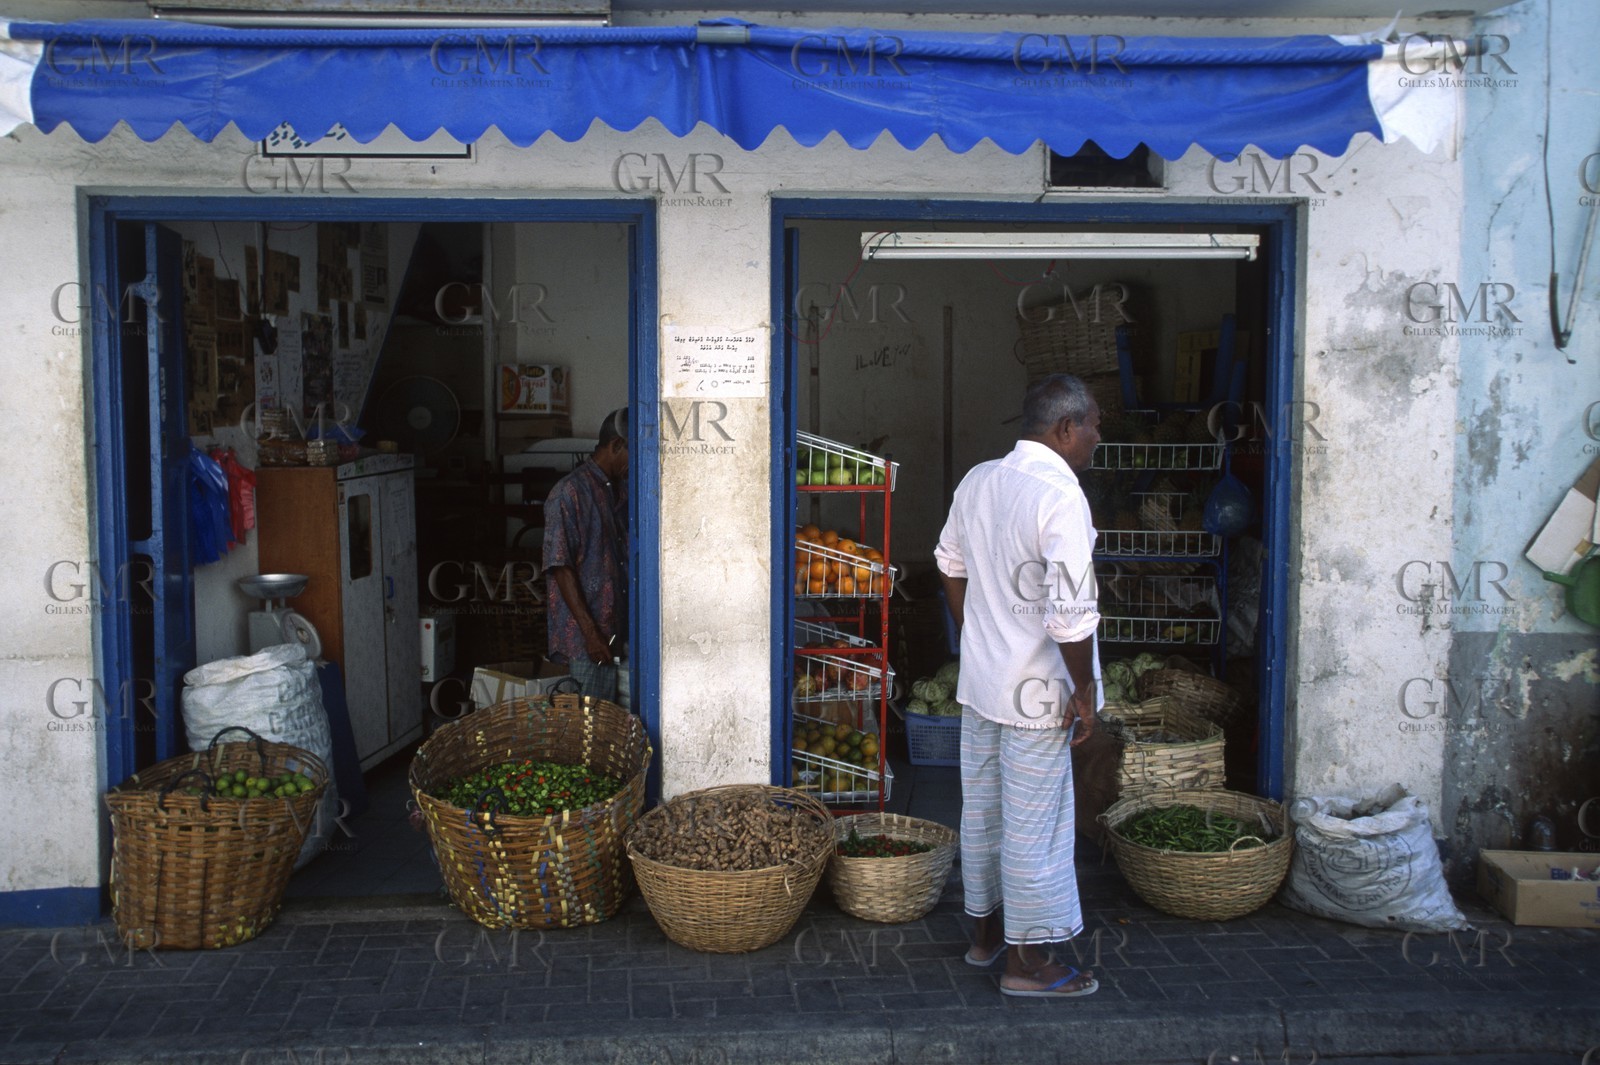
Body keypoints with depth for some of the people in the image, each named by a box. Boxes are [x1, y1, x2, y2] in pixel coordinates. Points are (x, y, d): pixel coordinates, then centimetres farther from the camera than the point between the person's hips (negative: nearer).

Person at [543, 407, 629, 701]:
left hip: (619, 632, 8)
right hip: (587, 641, -8)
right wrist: (590, 632, -19)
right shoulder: (571, 492, -12)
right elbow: (560, 567, -15)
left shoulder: (621, 491, 13)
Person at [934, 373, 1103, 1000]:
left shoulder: (977, 481, 4)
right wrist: (1085, 691, -13)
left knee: (982, 811, 18)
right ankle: (1029, 961, 15)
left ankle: (987, 931, 34)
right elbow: (1072, 612, -24)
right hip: (1036, 691, -8)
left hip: (979, 680, 8)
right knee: (1034, 824, 3)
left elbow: (950, 566, 15)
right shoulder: (1061, 497, -21)